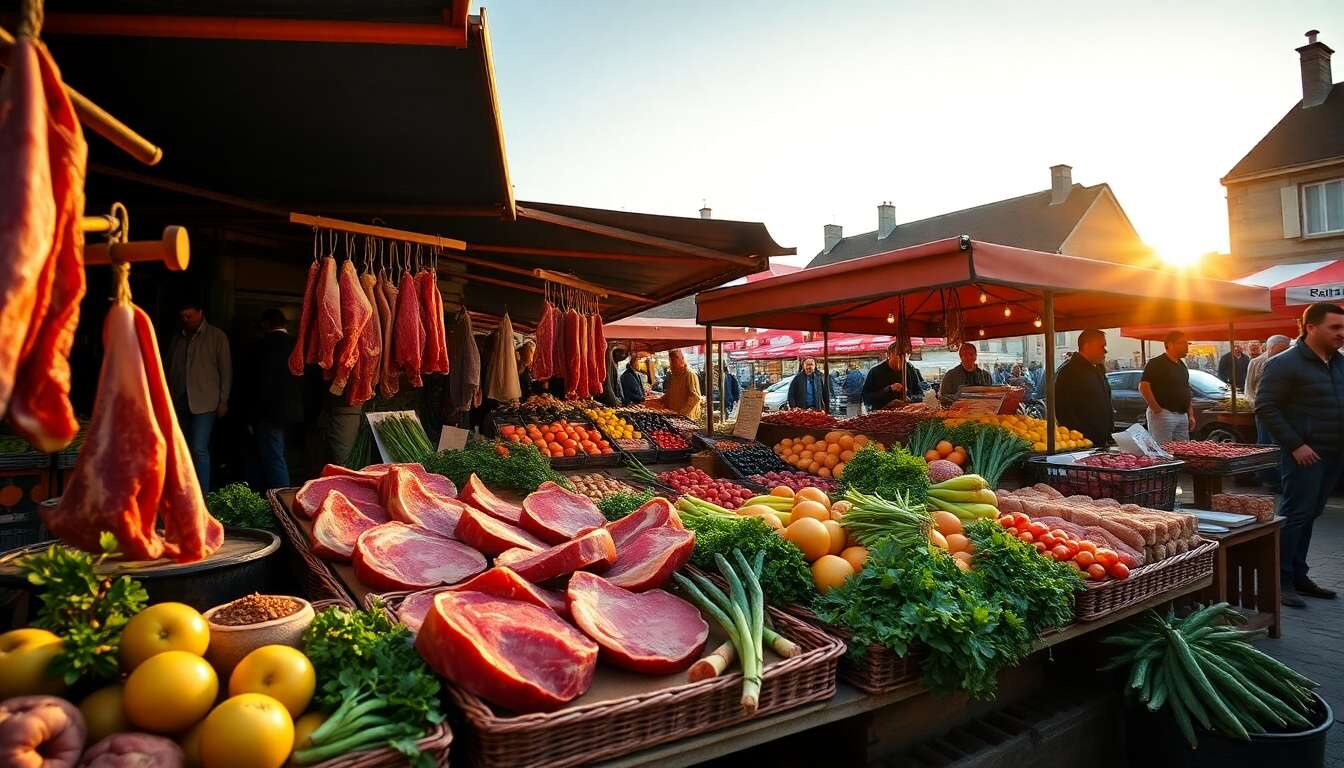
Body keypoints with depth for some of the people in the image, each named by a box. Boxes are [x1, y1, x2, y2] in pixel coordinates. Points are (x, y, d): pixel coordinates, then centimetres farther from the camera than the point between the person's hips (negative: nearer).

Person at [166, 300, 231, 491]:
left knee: (199, 449, -11)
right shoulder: (178, 337, 13)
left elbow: (226, 369, 0)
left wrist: (223, 400, -4)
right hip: (179, 402, 5)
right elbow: (169, 368, 16)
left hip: (204, 402, -5)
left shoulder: (217, 336, 1)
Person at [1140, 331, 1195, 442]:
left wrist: (1191, 415, 18)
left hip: (1183, 415, 9)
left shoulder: (1182, 365, 18)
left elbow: (1186, 392, 25)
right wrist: (1157, 410, -17)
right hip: (1163, 414, -9)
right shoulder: (1157, 363, -9)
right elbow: (1143, 387, -18)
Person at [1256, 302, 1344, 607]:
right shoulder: (1286, 364, -12)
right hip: (1305, 455, -8)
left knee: (1309, 515, 13)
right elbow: (1265, 407, -16)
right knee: (1294, 516, -5)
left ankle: (1298, 576, 21)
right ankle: (1282, 581, 1)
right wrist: (1295, 445, -18)